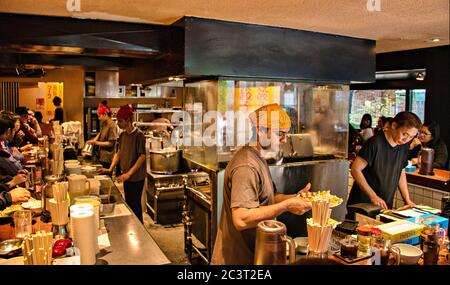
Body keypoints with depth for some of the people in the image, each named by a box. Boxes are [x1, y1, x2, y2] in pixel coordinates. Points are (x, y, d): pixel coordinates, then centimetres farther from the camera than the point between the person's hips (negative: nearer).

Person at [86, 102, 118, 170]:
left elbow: (110, 143, -19)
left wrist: (96, 143, -14)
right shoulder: (103, 124, 8)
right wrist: (95, 140, 4)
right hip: (102, 157, 8)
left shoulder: (112, 126, -18)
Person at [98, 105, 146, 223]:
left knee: (135, 204, 2)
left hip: (136, 177, -7)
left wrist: (129, 173, -22)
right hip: (126, 176, 7)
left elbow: (142, 156, -19)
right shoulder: (122, 135, 7)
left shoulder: (138, 135, -17)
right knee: (128, 203, 16)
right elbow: (119, 153, 14)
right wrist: (110, 168, 4)